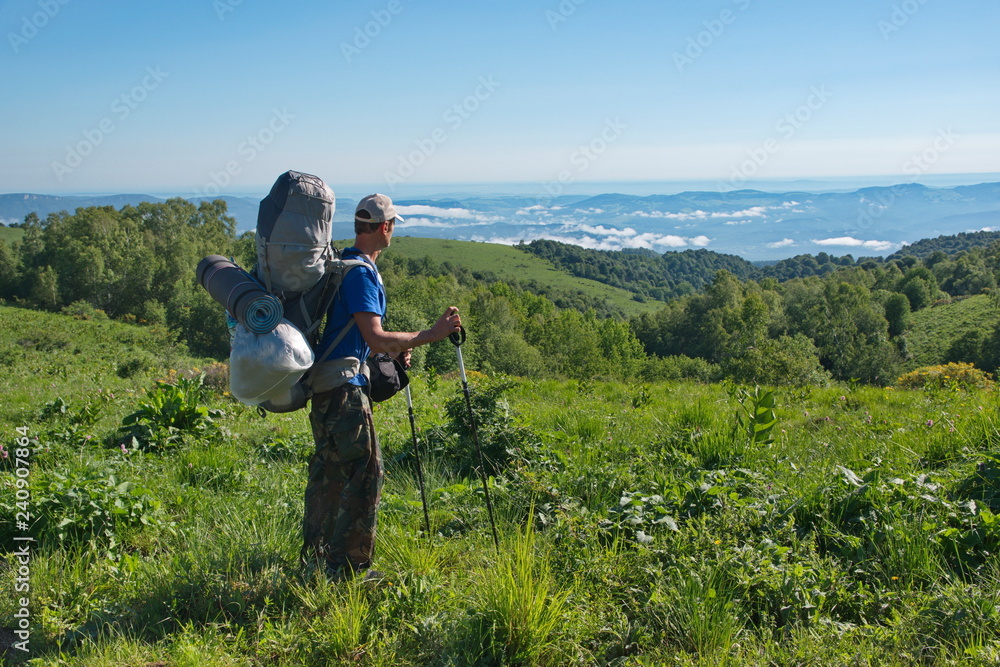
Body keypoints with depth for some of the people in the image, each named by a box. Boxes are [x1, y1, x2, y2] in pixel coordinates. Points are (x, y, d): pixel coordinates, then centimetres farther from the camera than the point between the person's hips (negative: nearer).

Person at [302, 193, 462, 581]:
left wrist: (393, 349, 22)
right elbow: (374, 337, -26)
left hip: (326, 381, 10)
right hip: (344, 387, -10)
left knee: (330, 467, 19)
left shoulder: (344, 264, 15)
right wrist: (431, 335, -25)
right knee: (364, 472, -4)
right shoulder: (361, 272, -17)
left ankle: (315, 554, 31)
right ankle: (346, 567, 2)